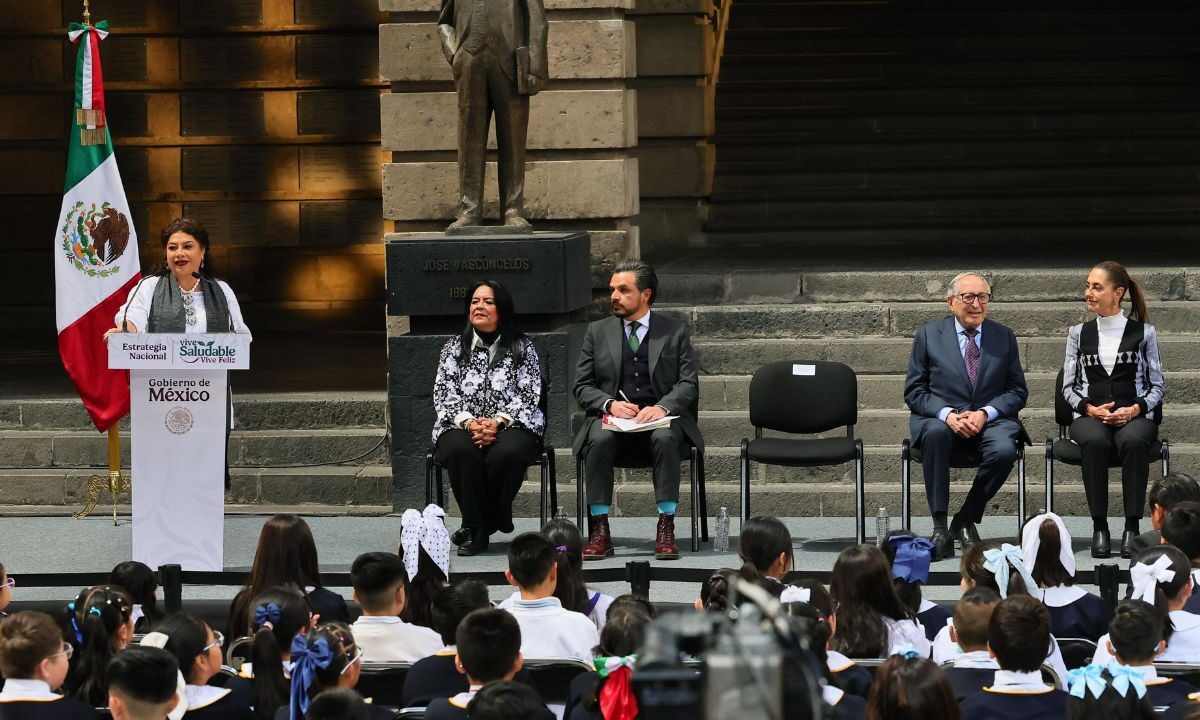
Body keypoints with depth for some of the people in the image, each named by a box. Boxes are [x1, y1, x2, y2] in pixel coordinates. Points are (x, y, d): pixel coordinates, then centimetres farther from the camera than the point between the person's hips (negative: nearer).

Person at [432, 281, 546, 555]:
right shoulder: (454, 348, 14)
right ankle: (477, 527, -22)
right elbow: (444, 394, 5)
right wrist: (469, 422, -14)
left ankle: (478, 527, -15)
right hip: (463, 425, 1)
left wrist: (498, 422, -16)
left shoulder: (522, 347, 9)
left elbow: (529, 395, 1)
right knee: (460, 451, -36)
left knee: (506, 453, -37)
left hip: (511, 426, -1)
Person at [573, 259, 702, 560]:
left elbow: (688, 384, 3)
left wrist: (662, 407, -18)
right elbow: (582, 386, 10)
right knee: (599, 441, -33)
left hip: (659, 416, -1)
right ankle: (599, 532, -30)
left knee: (665, 440, -36)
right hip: (612, 416, 1)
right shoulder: (597, 332, 14)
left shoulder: (675, 331, 9)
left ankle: (666, 529, -34)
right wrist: (610, 404, -11)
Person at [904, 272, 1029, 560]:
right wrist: (947, 415, -16)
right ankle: (940, 527, -33)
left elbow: (1018, 391, 8)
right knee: (935, 433, -37)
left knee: (1004, 450, -33)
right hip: (940, 418, -1)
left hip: (990, 420, 1)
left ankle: (965, 521, -11)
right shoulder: (928, 335, 7)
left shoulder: (1004, 337, 12)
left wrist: (986, 414, -11)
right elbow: (914, 392, 3)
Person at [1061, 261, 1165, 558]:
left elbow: (1156, 385, 8)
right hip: (1090, 416, 1)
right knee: (1094, 442, -37)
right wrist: (1090, 409, -9)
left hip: (1135, 415, -1)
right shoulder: (1079, 333, 14)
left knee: (1133, 442, -38)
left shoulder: (1143, 332, 9)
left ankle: (1132, 527, -33)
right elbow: (1068, 386, 11)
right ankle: (1099, 527, -31)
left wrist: (1134, 409, -12)